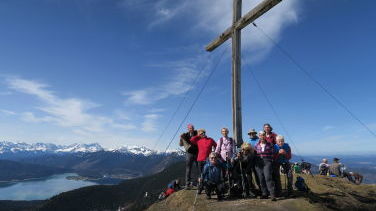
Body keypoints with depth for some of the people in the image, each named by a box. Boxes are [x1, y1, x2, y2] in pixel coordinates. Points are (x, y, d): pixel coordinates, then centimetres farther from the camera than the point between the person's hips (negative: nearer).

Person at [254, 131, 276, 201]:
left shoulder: (269, 144, 7)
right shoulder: (257, 145, 13)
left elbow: (272, 153, 5)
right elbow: (254, 153, 16)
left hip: (267, 162, -3)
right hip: (259, 163, 3)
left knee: (268, 177, -15)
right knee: (261, 179, 4)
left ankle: (272, 194, -12)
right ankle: (264, 193, 14)